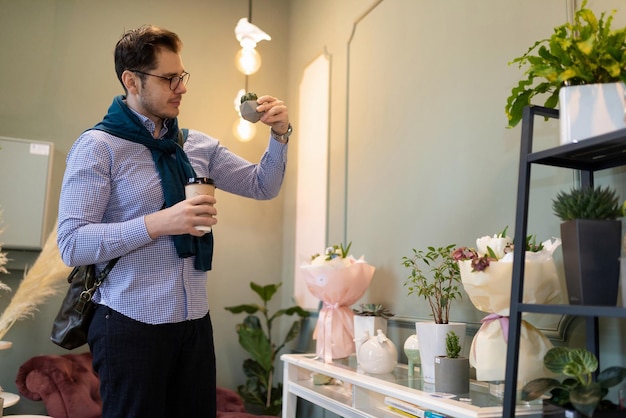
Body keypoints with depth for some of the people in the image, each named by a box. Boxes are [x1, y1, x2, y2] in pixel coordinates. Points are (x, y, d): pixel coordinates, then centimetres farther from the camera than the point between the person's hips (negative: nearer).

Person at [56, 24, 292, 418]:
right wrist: (158, 224, -25)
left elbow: (262, 185, 13)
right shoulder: (98, 146, -8)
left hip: (196, 321, 5)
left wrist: (280, 135, -4)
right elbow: (72, 243, -15)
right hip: (132, 325, -5)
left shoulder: (198, 145, 9)